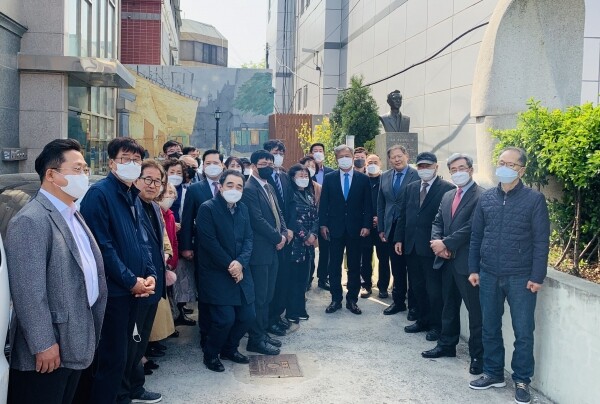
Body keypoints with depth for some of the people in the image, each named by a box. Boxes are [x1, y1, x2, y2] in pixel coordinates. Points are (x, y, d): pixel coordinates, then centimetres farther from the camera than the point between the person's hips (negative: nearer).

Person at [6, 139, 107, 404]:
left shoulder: (73, 215, 12)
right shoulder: (30, 221, -18)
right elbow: (28, 292, -23)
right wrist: (43, 344, -21)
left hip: (75, 343, 9)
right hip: (49, 349, -9)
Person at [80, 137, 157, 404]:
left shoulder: (134, 197, 14)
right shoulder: (99, 193, -13)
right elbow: (103, 246, -19)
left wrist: (150, 275, 2)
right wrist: (131, 281, -15)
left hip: (135, 289, 8)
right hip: (113, 290, -8)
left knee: (122, 353, 17)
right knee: (113, 357, -2)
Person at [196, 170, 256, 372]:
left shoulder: (243, 208, 9)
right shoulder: (207, 208, -11)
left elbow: (248, 238, 6)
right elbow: (210, 242, -16)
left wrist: (240, 262, -11)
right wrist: (229, 265, -14)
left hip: (240, 272, 6)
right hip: (216, 274, -6)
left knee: (248, 316, 5)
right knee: (225, 318, -12)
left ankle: (230, 348, 31)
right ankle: (211, 354, 15)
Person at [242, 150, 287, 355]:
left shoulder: (269, 187, 15)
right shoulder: (249, 189, -14)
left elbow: (278, 213, 17)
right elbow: (258, 220, -20)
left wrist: (284, 234, -1)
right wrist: (278, 238, -12)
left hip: (273, 249, 9)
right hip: (260, 251, -9)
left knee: (267, 295, 15)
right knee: (259, 297, -1)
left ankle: (262, 332, 26)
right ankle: (255, 340, 9)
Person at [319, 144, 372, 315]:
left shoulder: (363, 179, 2)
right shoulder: (329, 178, 3)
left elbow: (368, 205, 1)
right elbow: (323, 203, 3)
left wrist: (367, 225, -6)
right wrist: (323, 224, -3)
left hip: (356, 229, 0)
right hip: (335, 228, 0)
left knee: (354, 266, 7)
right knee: (334, 266, 6)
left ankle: (352, 299, 17)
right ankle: (336, 299, 16)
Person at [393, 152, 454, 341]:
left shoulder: (447, 188, -8)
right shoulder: (410, 188, 12)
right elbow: (403, 215, 13)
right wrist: (399, 239, 7)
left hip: (432, 247, -6)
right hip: (411, 246, 6)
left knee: (434, 289, 4)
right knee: (417, 287, 15)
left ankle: (436, 325, 18)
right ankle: (422, 320, 29)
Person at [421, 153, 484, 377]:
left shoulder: (481, 196, -10)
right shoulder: (447, 196, 16)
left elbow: (472, 227, -18)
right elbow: (437, 222, 14)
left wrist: (446, 243, -15)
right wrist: (437, 242, -5)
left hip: (467, 261, -7)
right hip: (447, 260, 8)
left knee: (475, 309, 1)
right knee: (449, 305, 18)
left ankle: (478, 355, 12)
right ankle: (447, 344, 31)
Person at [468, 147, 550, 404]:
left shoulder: (534, 199, -6)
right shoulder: (486, 198, 5)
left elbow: (541, 241, -7)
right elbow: (476, 236, 9)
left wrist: (537, 276, -10)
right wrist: (474, 269, 6)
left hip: (521, 277, -3)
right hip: (489, 275, 4)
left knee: (523, 331, 6)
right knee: (490, 328, 13)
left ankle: (522, 380, 21)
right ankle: (493, 373, 29)